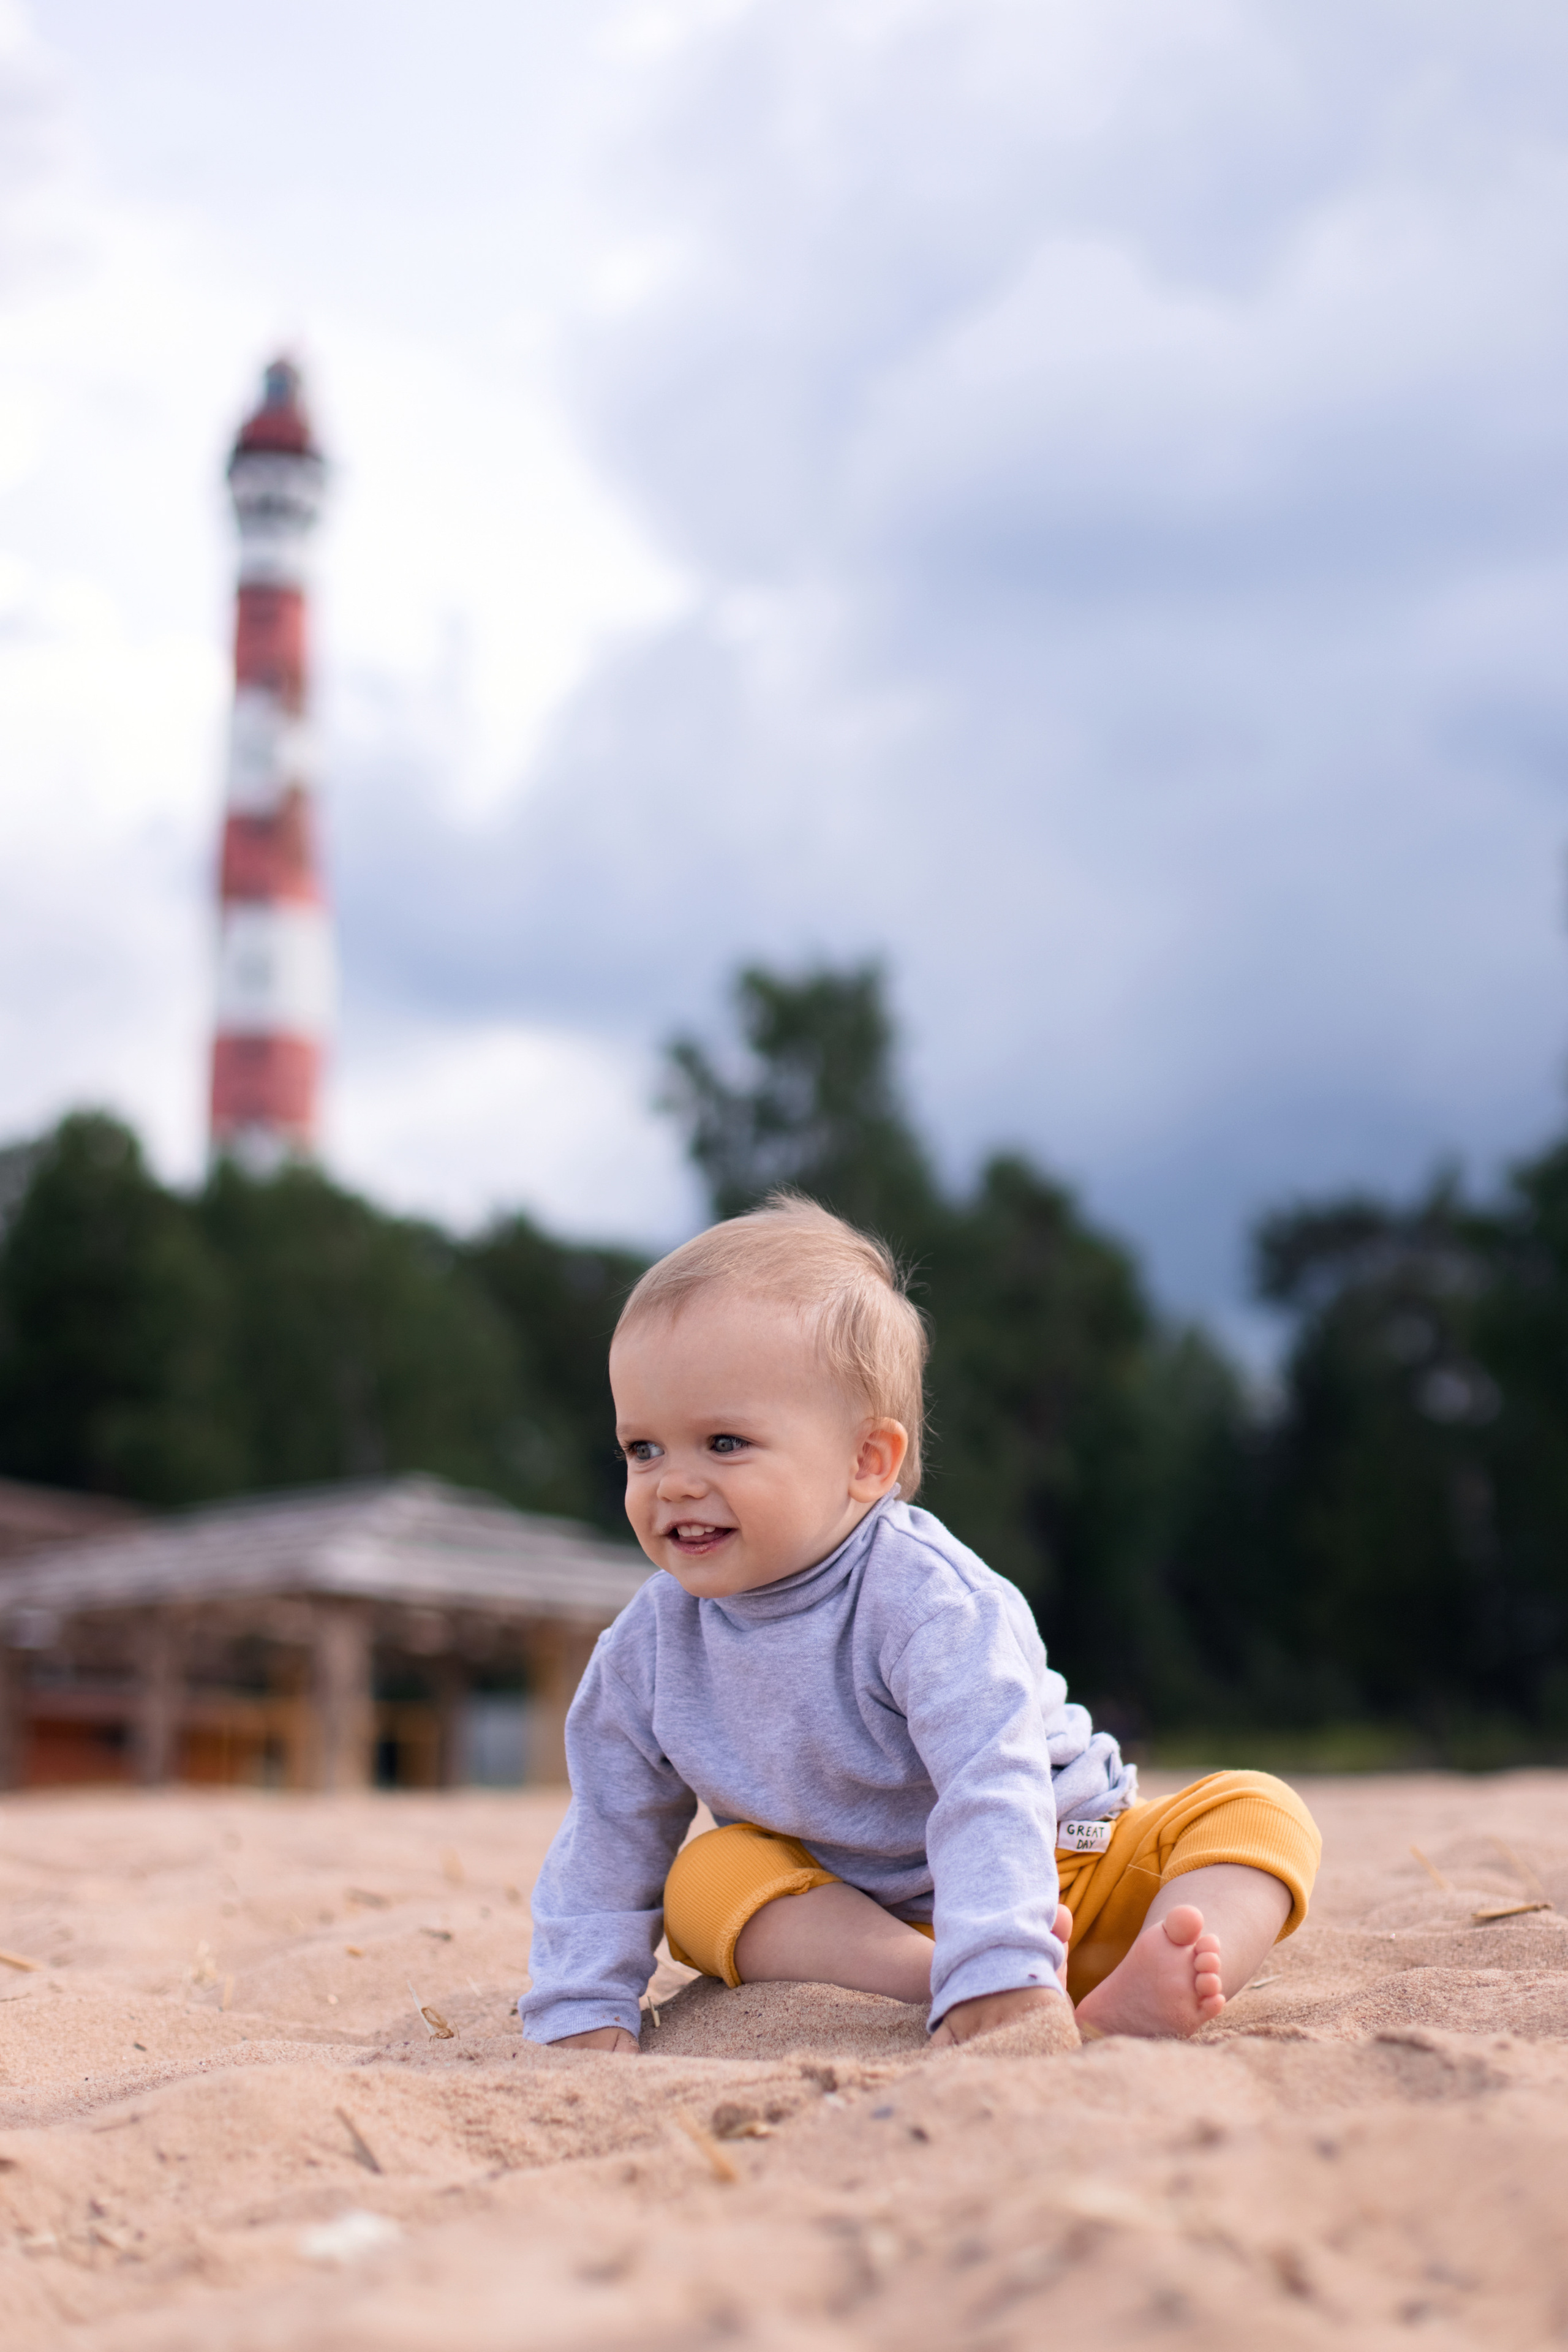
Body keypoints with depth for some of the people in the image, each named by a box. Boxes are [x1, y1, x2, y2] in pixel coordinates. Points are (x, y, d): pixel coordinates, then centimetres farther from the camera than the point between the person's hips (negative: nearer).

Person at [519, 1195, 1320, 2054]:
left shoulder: (926, 1599, -27)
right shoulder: (649, 1648, -8)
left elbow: (992, 1792, -38)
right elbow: (608, 1841, 2)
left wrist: (1000, 1981, -49)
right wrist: (583, 2013, -5)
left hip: (1052, 1868, -3)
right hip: (847, 1907, 3)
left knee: (1257, 1812, -21)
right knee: (704, 1878, -22)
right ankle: (914, 1973, -39)